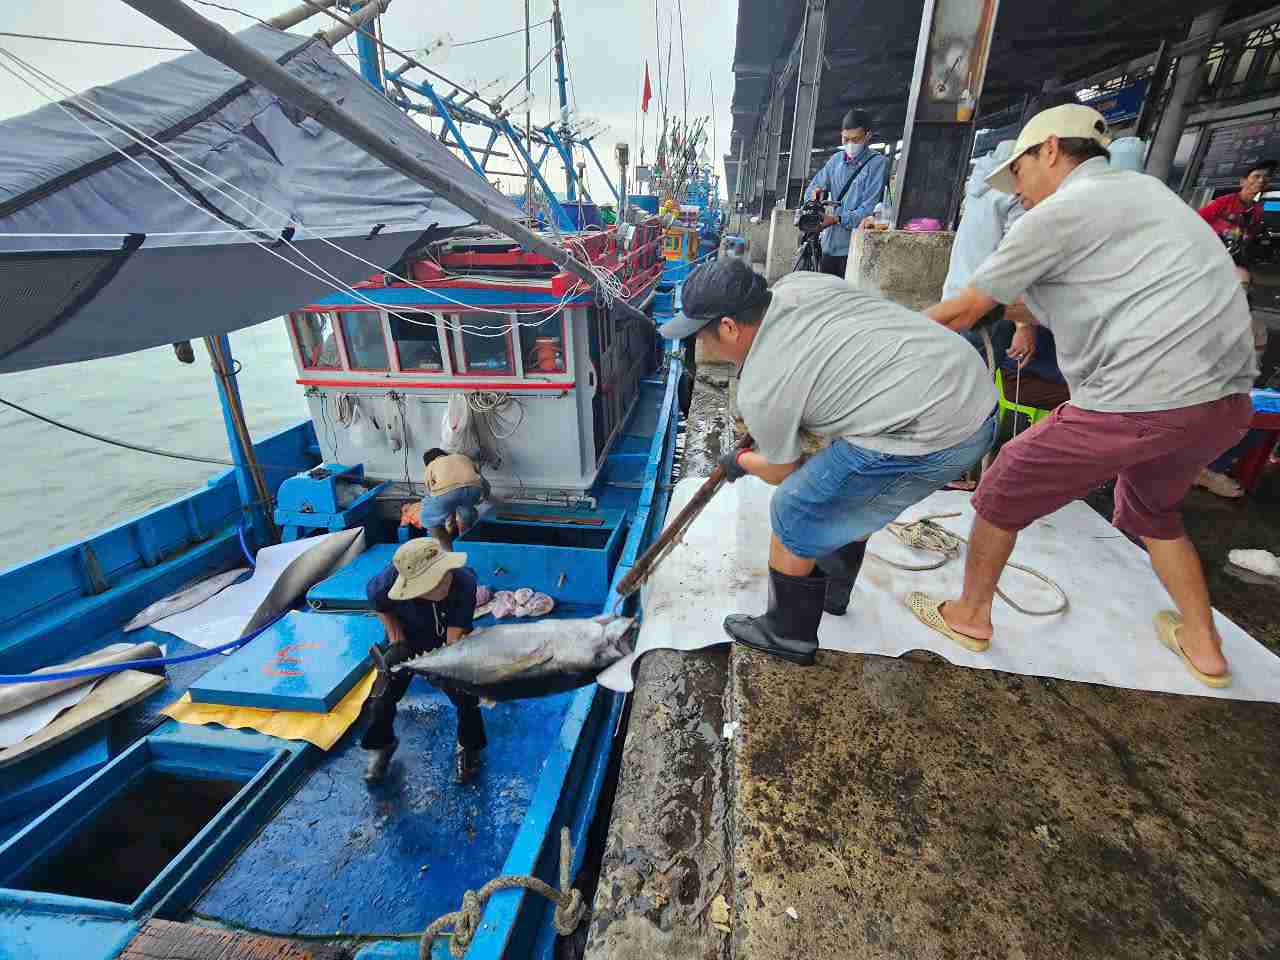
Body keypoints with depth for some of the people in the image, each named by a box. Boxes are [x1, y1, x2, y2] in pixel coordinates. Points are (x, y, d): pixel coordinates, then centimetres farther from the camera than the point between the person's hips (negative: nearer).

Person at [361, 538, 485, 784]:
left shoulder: (464, 581, -39)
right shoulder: (389, 582, -35)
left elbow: (454, 638, -31)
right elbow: (378, 603, -8)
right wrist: (396, 639, -11)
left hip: (446, 642, -1)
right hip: (406, 640, 1)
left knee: (466, 697, -10)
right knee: (382, 698, -3)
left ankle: (468, 748, 21)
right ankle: (381, 745, 31)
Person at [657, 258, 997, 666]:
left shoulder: (759, 390, -13)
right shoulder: (796, 283, 7)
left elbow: (782, 473, 5)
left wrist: (739, 462, 26)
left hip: (929, 435, -10)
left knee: (794, 513, 3)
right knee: (848, 495, 27)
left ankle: (788, 634, 21)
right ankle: (833, 590, 45)